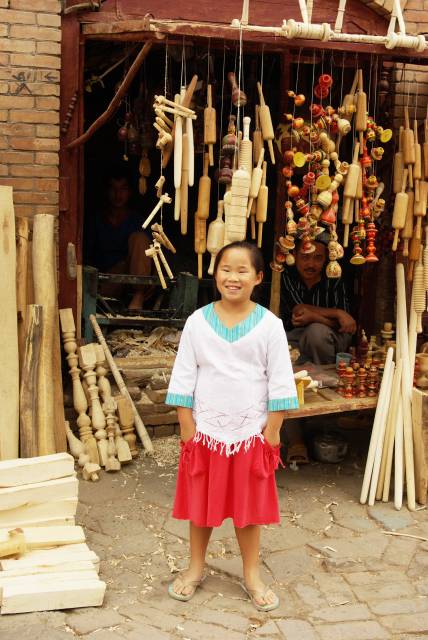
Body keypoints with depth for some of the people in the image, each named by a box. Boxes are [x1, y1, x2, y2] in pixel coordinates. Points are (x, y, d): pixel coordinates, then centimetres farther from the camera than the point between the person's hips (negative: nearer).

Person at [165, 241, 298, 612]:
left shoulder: (269, 324, -6)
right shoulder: (198, 321, -4)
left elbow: (280, 382, -4)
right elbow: (184, 378, -2)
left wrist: (272, 432, -6)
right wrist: (187, 428, -5)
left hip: (251, 431, -1)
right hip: (205, 429, 1)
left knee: (248, 505, 11)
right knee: (201, 501, 13)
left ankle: (252, 575, 27)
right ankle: (196, 567, 32)